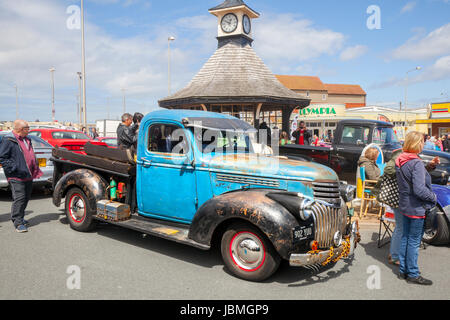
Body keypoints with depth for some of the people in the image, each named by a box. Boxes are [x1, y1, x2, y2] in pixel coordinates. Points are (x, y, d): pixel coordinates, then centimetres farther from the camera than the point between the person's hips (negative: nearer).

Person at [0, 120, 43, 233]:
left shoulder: (27, 140, 17)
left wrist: (36, 170, 17)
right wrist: (14, 168, -18)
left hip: (28, 176, 8)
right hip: (17, 177, -8)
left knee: (26, 198, 13)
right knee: (19, 198, -11)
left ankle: (20, 218, 28)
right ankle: (18, 223, -4)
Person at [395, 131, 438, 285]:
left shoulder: (400, 161, 5)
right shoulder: (416, 163, -22)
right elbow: (419, 189, -26)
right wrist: (433, 197, -11)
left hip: (405, 206, 9)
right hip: (416, 208, -8)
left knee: (405, 237, 17)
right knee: (414, 241, 3)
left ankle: (403, 270, 28)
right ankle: (413, 274, 16)